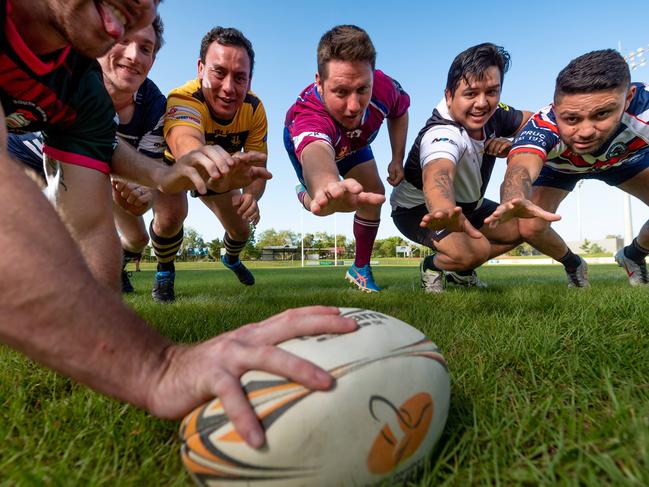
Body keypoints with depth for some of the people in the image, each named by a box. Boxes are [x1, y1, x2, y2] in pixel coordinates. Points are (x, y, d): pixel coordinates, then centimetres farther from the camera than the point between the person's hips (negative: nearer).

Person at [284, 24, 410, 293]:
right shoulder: (306, 116, -51)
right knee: (320, 204, -5)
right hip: (307, 140, -3)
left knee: (374, 191, -10)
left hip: (353, 143, 4)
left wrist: (397, 160, -15)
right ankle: (306, 193, 38)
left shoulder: (384, 87, -35)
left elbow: (399, 112, -9)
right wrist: (326, 185, -98)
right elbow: (316, 153, -75)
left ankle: (361, 268, 11)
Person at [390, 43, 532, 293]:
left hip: (467, 204, 8)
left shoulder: (493, 113, -11)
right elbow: (438, 175, -56)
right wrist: (446, 211, -79)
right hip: (418, 209, -8)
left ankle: (461, 271, 18)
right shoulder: (441, 134, -35)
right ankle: (432, 267, 1)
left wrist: (512, 144, -19)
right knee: (476, 250, -32)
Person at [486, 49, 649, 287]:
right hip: (556, 167, -1)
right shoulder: (541, 127, -44)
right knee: (531, 229, -22)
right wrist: (516, 199, -85)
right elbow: (521, 168, -63)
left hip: (624, 158, 2)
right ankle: (573, 265, 14)